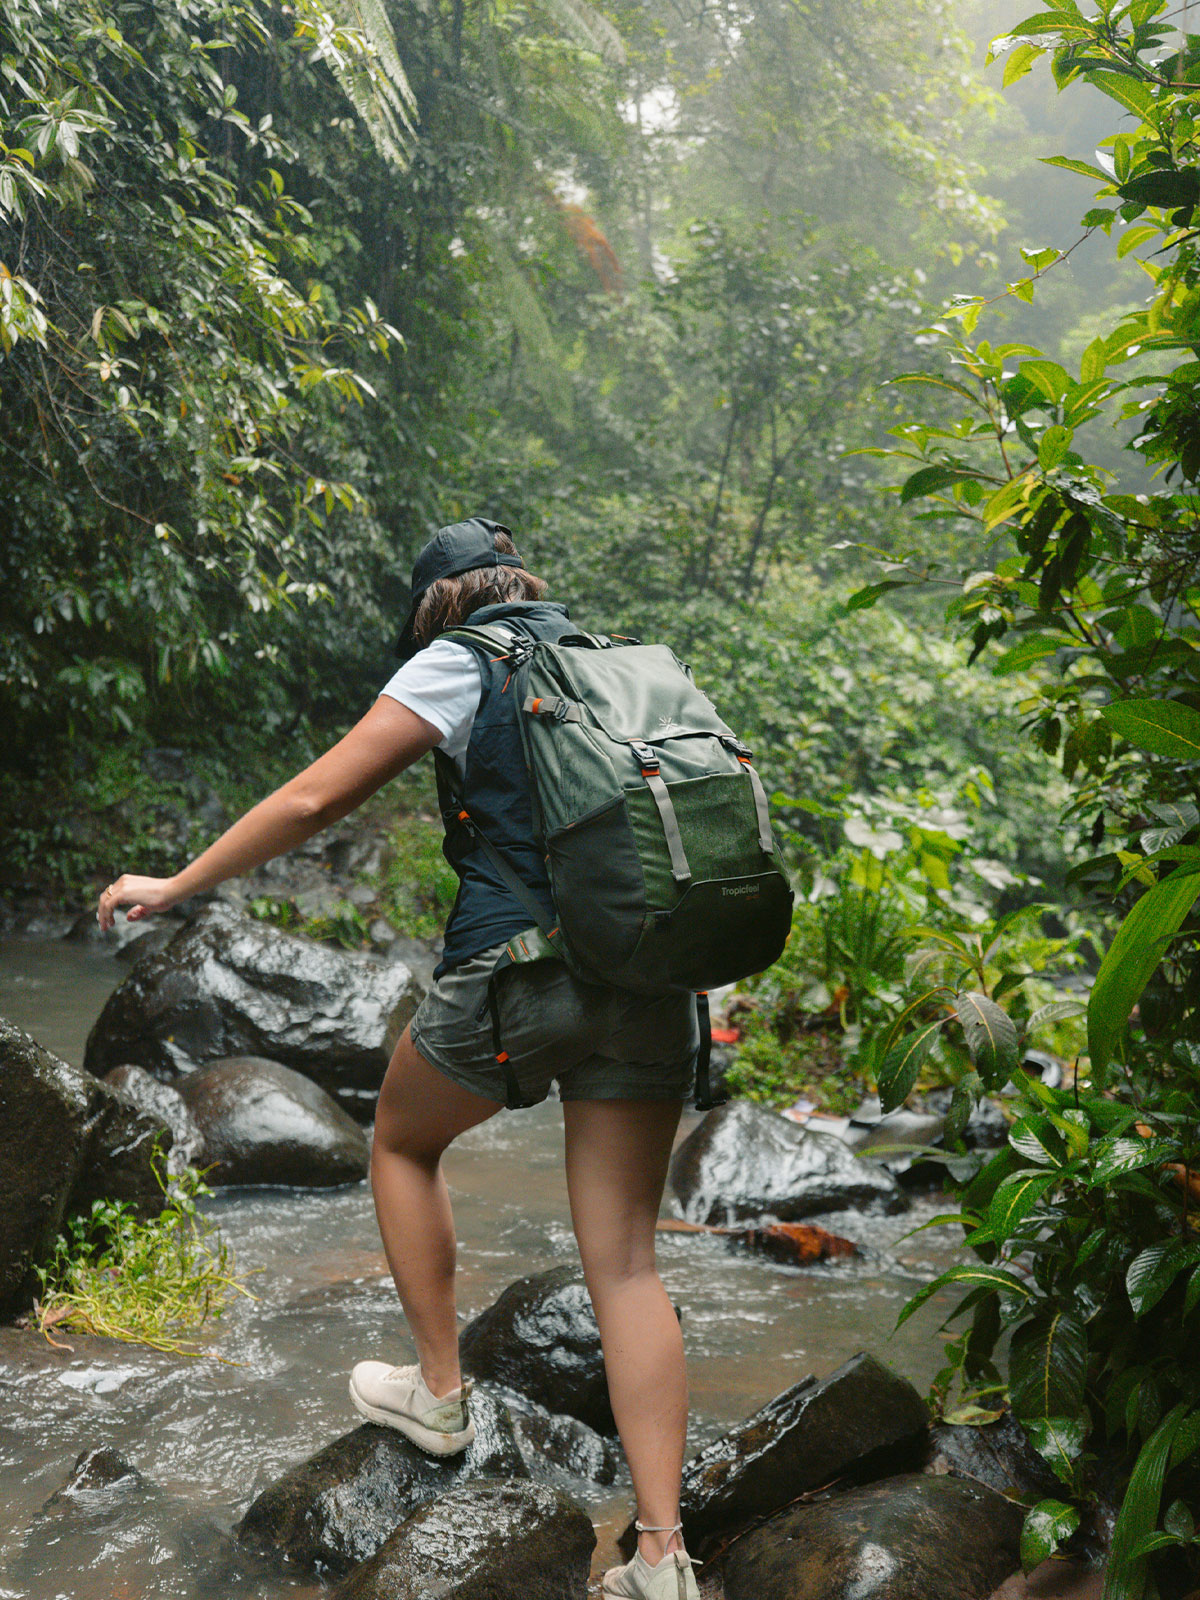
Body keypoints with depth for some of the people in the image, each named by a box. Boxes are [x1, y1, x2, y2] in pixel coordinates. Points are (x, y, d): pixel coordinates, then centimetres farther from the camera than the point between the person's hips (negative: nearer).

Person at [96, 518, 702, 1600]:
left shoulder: (458, 663, 3)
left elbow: (316, 798, -1)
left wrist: (176, 887, 9)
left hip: (515, 969, -5)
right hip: (652, 984, 5)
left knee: (403, 1141, 25)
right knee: (626, 1259, 5)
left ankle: (439, 1394, 30)